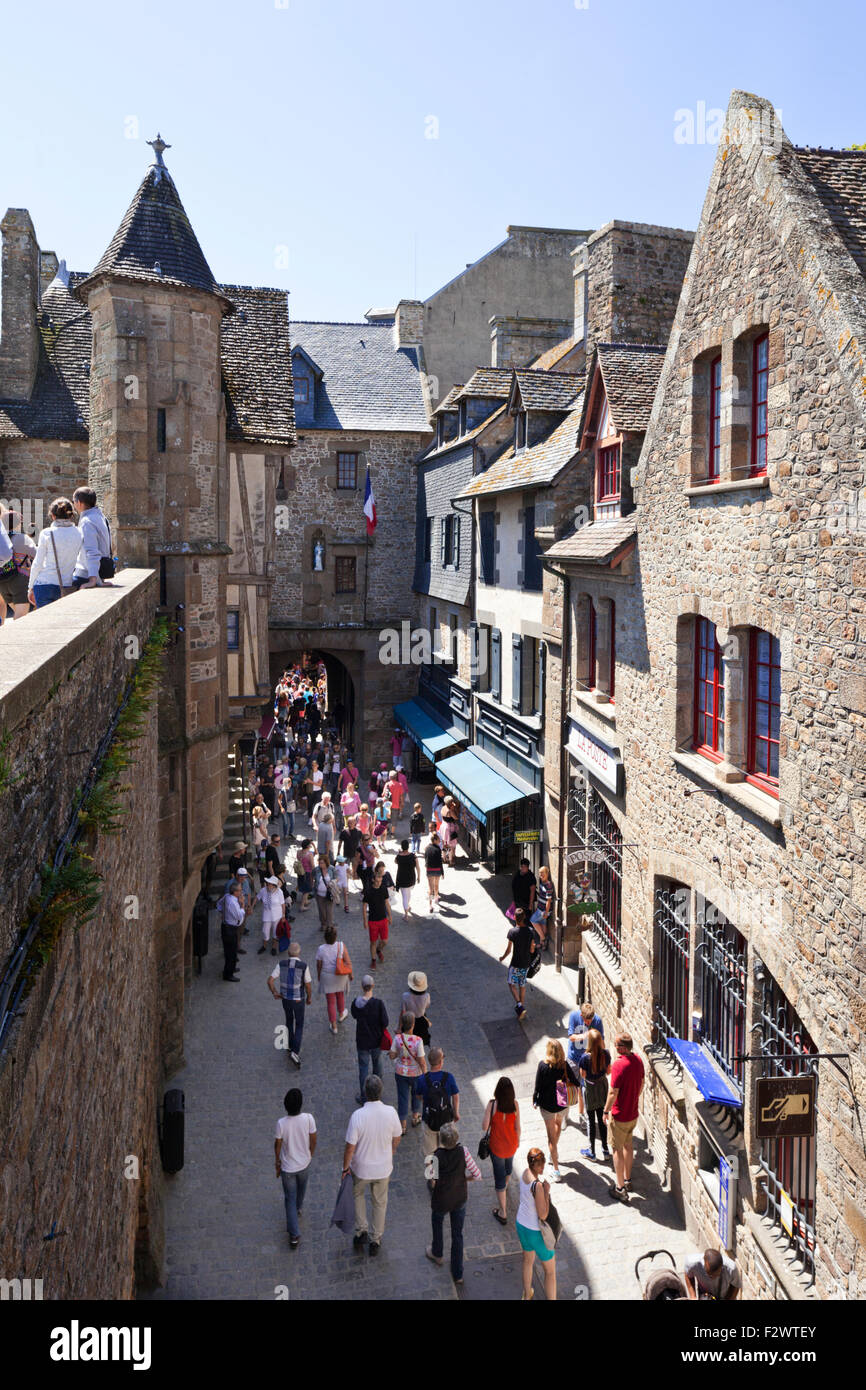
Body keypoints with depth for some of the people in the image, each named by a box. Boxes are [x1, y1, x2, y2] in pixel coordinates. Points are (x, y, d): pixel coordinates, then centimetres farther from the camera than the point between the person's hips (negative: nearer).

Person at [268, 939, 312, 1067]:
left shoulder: (282, 964, -14)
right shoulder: (304, 966, -22)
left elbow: (270, 981, -17)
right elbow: (308, 986, -14)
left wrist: (275, 993, 1)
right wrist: (309, 998, 5)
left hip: (285, 998, 3)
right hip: (299, 1000, -3)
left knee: (289, 1020, 30)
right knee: (299, 1026, 14)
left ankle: (291, 1045, 45)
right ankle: (295, 1053, 1)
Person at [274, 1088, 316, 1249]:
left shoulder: (281, 1123, -28)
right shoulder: (308, 1118, -25)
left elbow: (278, 1145, -13)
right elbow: (313, 1139, -10)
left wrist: (278, 1163, 5)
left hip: (288, 1167, -2)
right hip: (304, 1163, 2)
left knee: (290, 1199, 13)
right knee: (301, 1187, 32)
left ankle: (294, 1236, 14)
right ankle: (299, 1208, 60)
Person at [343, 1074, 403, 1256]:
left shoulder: (358, 1115, -28)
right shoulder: (391, 1112, -19)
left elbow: (350, 1146, -20)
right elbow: (397, 1138, -2)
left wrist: (345, 1167, -3)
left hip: (361, 1168, -2)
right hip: (383, 1168, 2)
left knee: (358, 1194, 29)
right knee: (379, 1203, 23)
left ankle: (361, 1231, 27)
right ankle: (376, 1240, 36)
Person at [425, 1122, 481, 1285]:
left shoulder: (437, 1156, -30)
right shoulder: (463, 1151, -22)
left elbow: (433, 1182, -20)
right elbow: (477, 1175, -15)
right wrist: (462, 1178, 2)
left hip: (441, 1201, -2)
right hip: (460, 1199, 2)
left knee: (437, 1224, 30)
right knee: (457, 1234, 19)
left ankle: (437, 1254, 54)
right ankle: (458, 1274, 28)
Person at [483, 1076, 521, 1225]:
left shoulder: (492, 1105, -26)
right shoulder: (515, 1105, -19)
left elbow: (485, 1127, -18)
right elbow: (517, 1127, -8)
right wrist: (517, 1141, 10)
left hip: (497, 1145, -3)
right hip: (511, 1144, 3)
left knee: (499, 1176, 11)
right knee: (508, 1164, 34)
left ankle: (502, 1213, 18)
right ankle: (505, 1187, 63)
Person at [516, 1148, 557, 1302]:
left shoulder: (525, 1172, -9)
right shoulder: (537, 1185, -33)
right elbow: (543, 1215, -26)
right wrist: (547, 1191, -24)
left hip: (521, 1224, 8)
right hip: (536, 1232, -8)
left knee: (528, 1260, 32)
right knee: (550, 1271, 12)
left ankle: (527, 1296, 51)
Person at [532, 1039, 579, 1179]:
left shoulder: (543, 1066, -21)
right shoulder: (565, 1065, -16)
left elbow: (538, 1086, -15)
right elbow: (575, 1082, -8)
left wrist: (535, 1101, 2)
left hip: (547, 1104, -3)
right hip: (563, 1103, 3)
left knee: (551, 1136, 10)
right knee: (558, 1124, 33)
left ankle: (556, 1168, 15)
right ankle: (554, 1154, 50)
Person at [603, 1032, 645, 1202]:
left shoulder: (619, 1065, -28)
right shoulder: (638, 1060, -4)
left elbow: (613, 1093, -25)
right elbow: (642, 1082, 10)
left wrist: (606, 1111, -11)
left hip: (619, 1116, -7)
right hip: (633, 1113, 7)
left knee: (618, 1150, 6)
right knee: (628, 1145, 23)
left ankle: (620, 1188, 13)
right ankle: (627, 1179, 37)